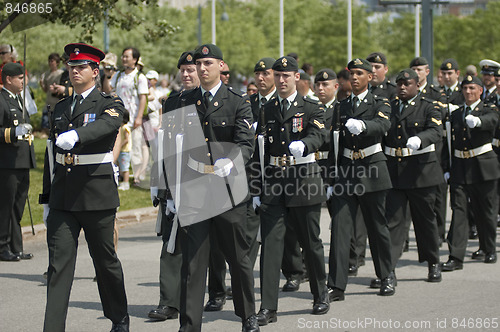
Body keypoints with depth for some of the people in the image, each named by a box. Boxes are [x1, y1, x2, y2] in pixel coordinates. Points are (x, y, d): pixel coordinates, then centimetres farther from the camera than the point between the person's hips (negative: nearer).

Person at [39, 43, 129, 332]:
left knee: (105, 259, 8)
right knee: (59, 263, -4)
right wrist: (47, 198, 17)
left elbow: (105, 126, -26)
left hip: (97, 193, -4)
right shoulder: (61, 108, 16)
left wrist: (75, 135, -46)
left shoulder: (110, 104, -1)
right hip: (63, 196, 4)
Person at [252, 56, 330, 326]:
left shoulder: (312, 109, 2)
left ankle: (321, 296, 30)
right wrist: (256, 190, 6)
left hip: (304, 182, -2)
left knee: (311, 243, 8)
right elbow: (258, 153, 11)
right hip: (273, 184, 2)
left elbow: (318, 136, -18)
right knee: (270, 243, -6)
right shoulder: (265, 111, 11)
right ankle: (268, 308, -7)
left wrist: (302, 144, -42)